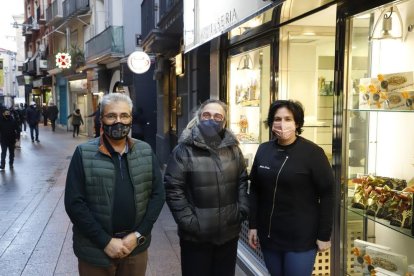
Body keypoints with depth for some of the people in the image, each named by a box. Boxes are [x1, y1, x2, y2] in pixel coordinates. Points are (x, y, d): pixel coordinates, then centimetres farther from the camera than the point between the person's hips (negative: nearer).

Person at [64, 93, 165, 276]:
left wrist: (138, 235, -7)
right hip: (95, 250, -2)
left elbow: (158, 194, 2)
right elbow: (74, 203, -10)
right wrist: (105, 241, -14)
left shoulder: (146, 152, 2)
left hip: (136, 247, 3)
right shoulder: (84, 154, -7)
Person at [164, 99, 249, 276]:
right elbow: (173, 189, -13)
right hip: (196, 236, -4)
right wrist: (189, 221, -16)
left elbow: (242, 180, 12)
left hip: (229, 233, 4)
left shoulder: (233, 148, 5)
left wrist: (242, 209, 2)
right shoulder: (184, 150, -10)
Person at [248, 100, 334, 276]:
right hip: (268, 234, 5)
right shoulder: (263, 150, 3)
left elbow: (327, 194, -10)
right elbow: (254, 190, 8)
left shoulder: (312, 152, -11)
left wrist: (324, 235, -9)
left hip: (301, 237, -4)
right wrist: (252, 225, 6)